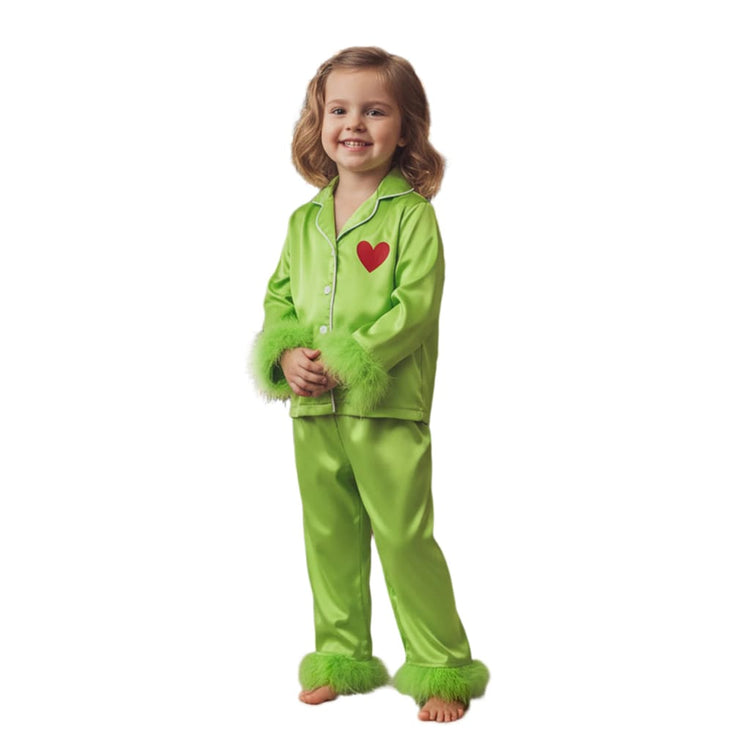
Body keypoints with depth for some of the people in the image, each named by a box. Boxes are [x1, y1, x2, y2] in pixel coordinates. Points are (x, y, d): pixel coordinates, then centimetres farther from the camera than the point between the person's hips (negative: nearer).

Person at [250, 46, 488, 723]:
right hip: (312, 411, 6)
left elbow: (415, 306, -14)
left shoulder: (412, 213, -6)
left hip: (387, 407, -6)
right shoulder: (305, 219, 12)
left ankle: (443, 669, 11)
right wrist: (287, 356, -6)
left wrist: (346, 362, -19)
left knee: (404, 536, -3)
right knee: (330, 537, 15)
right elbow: (279, 297, 14)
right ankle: (342, 656, 31)